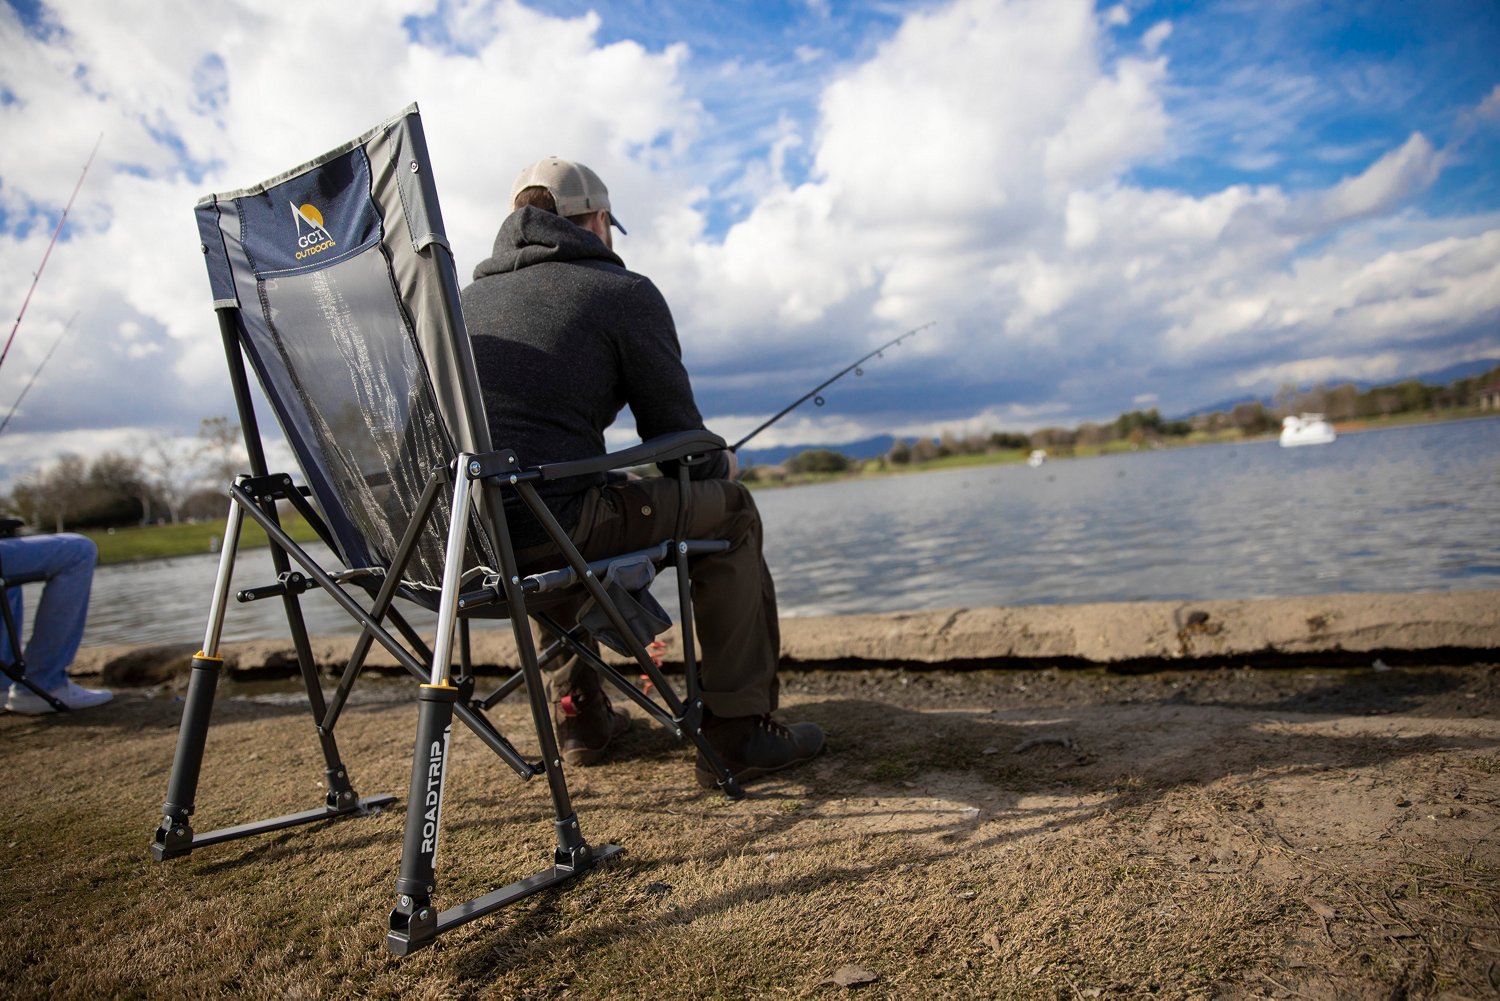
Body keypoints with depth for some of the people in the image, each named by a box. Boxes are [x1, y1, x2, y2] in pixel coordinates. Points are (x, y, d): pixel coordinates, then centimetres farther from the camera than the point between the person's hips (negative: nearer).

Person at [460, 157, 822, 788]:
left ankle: (579, 713, 36)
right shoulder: (625, 292, 4)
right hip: (546, 533, -7)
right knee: (730, 510, 12)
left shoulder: (468, 298, 22)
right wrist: (721, 463, 27)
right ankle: (739, 731, 12)